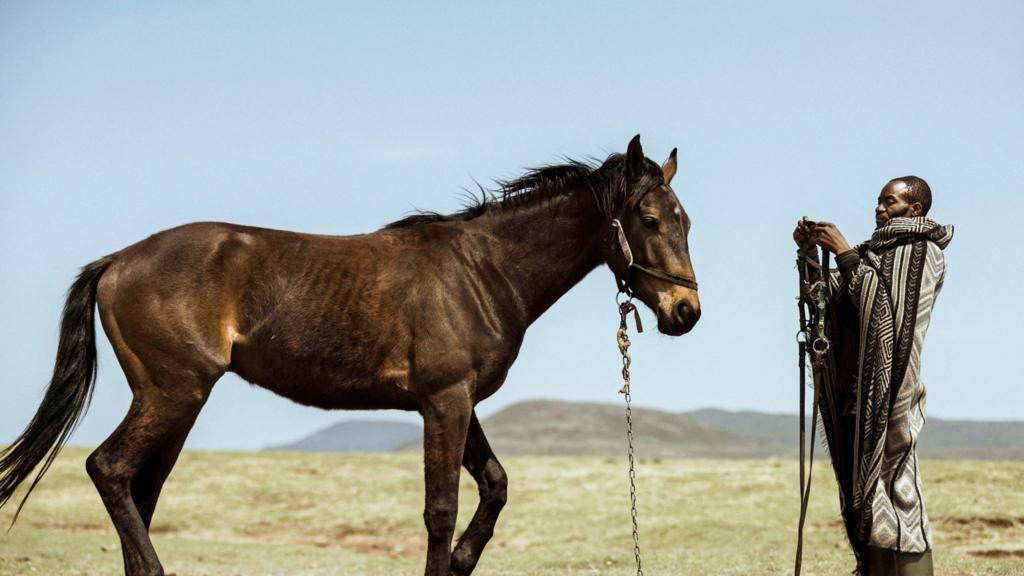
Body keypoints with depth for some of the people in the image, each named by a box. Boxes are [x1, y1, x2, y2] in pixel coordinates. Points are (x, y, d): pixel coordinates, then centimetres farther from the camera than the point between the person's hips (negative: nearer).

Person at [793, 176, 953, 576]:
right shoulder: (873, 253, 20)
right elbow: (829, 294, 15)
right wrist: (809, 253, 1)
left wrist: (843, 252, -16)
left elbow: (885, 302, -16)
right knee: (860, 490, 7)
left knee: (893, 486, -11)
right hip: (854, 391, 8)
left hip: (889, 390, -8)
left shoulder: (925, 254, -2)